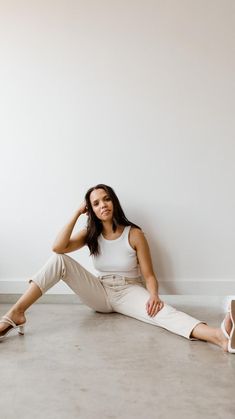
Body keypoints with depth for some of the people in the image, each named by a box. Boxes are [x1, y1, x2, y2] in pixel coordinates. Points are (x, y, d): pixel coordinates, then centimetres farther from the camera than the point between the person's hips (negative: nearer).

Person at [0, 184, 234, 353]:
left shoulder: (134, 234, -8)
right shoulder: (90, 234, 1)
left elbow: (148, 274, -8)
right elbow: (58, 247, -16)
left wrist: (153, 296, -30)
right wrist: (77, 214, -12)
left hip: (129, 292, -2)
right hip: (99, 293, 3)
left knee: (161, 310, -36)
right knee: (59, 260, -19)